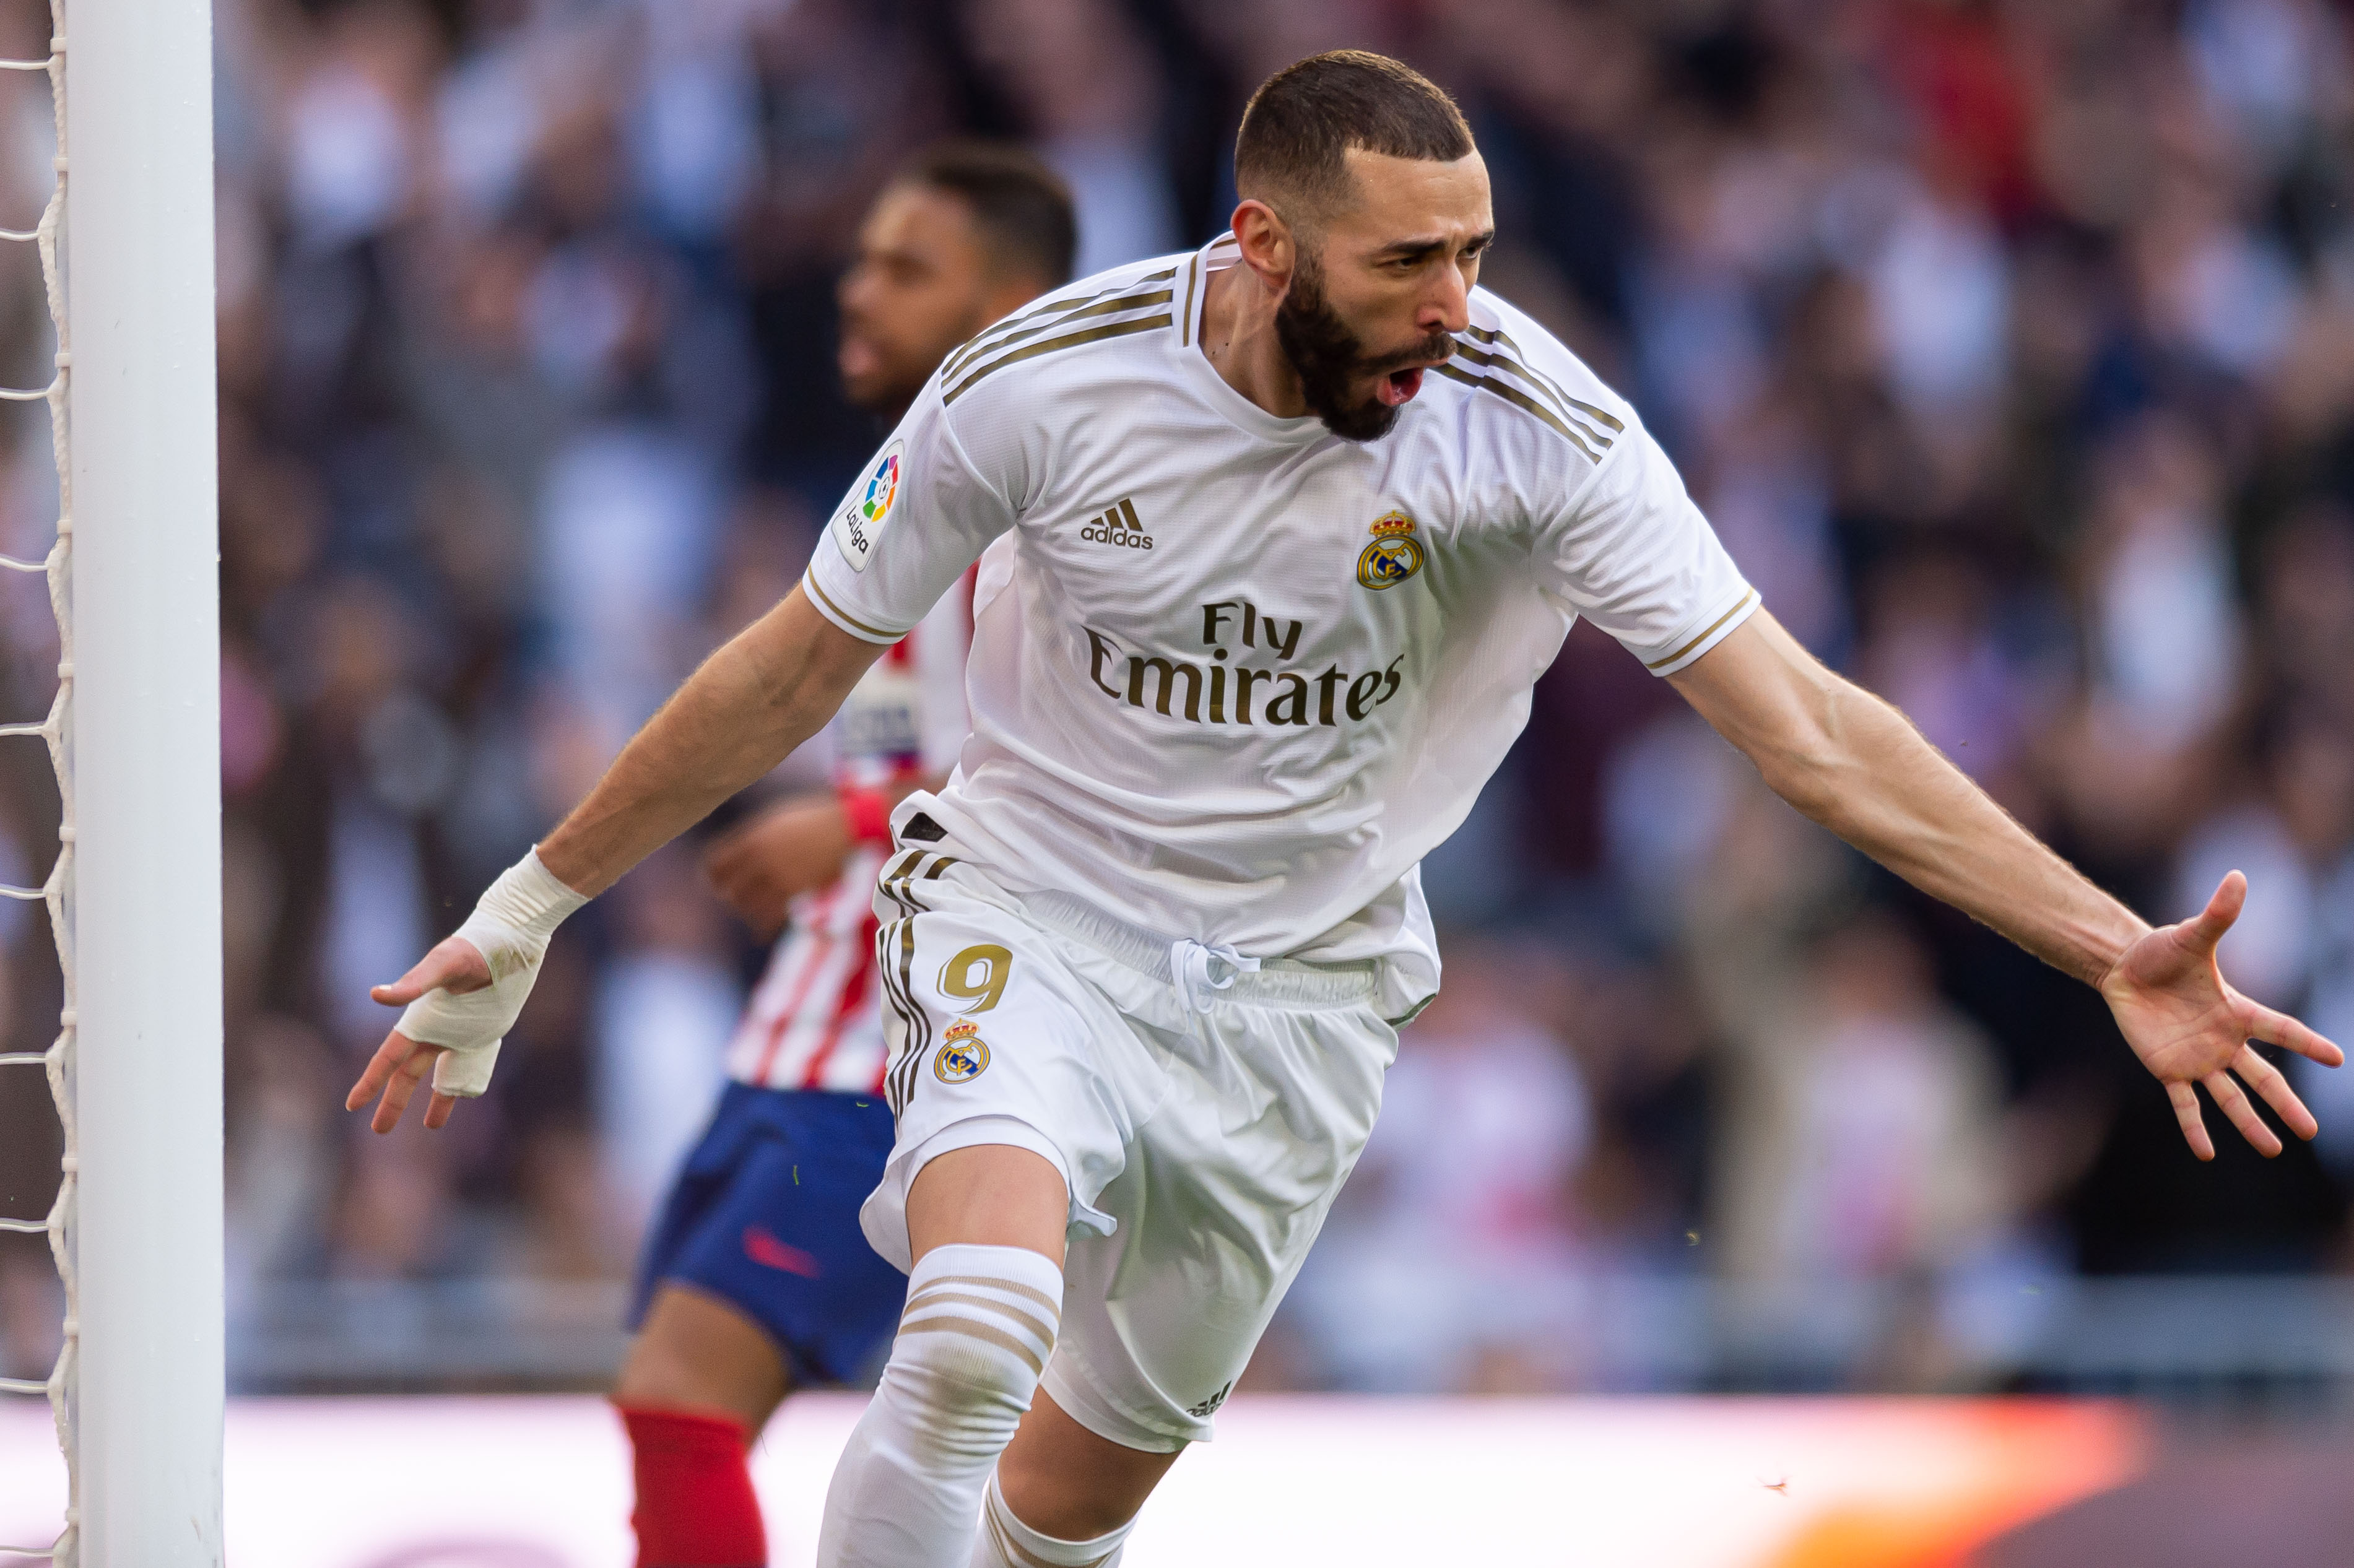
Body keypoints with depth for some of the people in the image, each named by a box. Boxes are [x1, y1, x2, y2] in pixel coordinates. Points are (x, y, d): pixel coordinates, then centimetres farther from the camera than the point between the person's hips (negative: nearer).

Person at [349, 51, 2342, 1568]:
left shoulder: (1536, 426, -20)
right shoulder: (1039, 386, -19)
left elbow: (1802, 722, -22)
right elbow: (794, 672, -4)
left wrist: (2110, 947, -31)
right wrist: (526, 912, 2)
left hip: (1296, 983, 2)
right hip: (1035, 911, -2)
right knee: (974, 1337, -29)